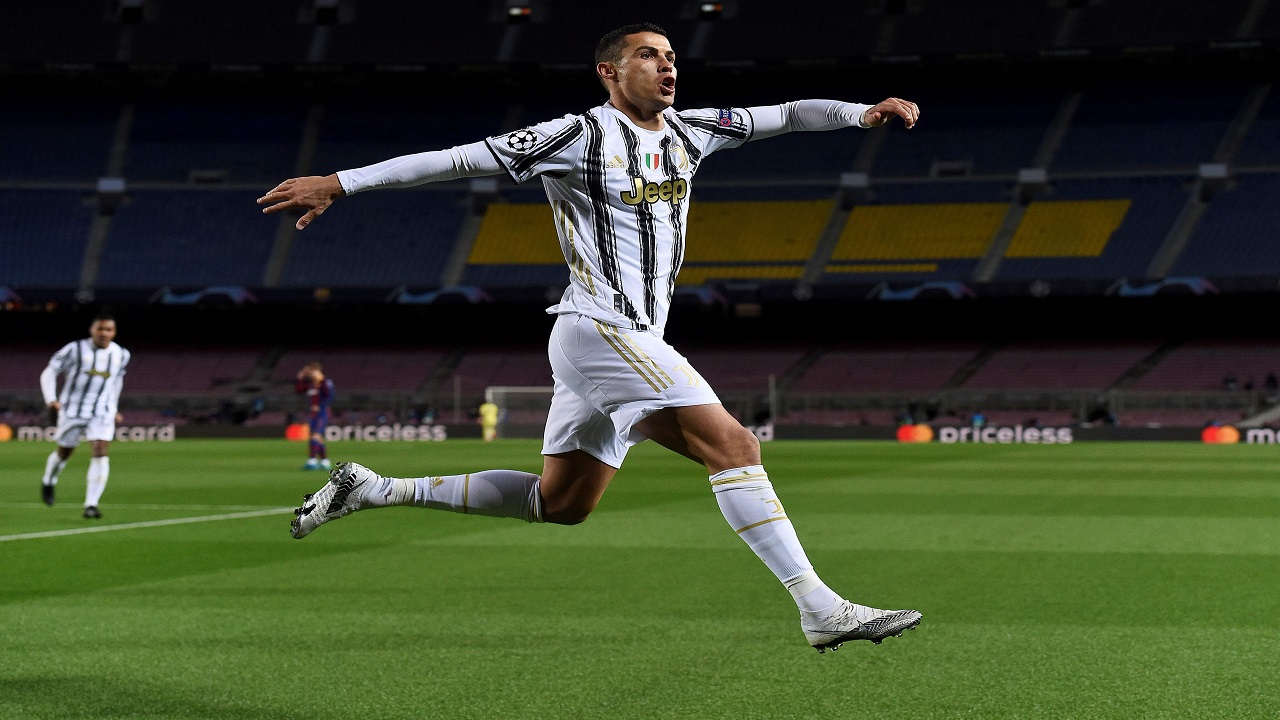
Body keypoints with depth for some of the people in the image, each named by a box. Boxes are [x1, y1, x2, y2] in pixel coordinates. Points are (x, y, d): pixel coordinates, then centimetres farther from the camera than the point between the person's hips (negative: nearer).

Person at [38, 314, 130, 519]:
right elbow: (49, 372, -5)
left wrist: (114, 409, 24)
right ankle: (49, 482, 48)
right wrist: (51, 399, -18)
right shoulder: (75, 349, -10)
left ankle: (91, 505, -18)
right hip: (72, 410, -2)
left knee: (101, 453, -18)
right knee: (64, 453, 15)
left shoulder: (121, 354, 3)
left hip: (102, 412, 2)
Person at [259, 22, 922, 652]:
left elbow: (783, 115, 13)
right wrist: (339, 183, -12)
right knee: (734, 445, -17)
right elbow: (458, 160, -10)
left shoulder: (687, 132, 13)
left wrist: (860, 112, -5)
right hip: (602, 330, -9)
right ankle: (820, 609, -18)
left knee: (559, 503, 14)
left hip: (635, 341, 9)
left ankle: (375, 489, 21)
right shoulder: (581, 136, -9)